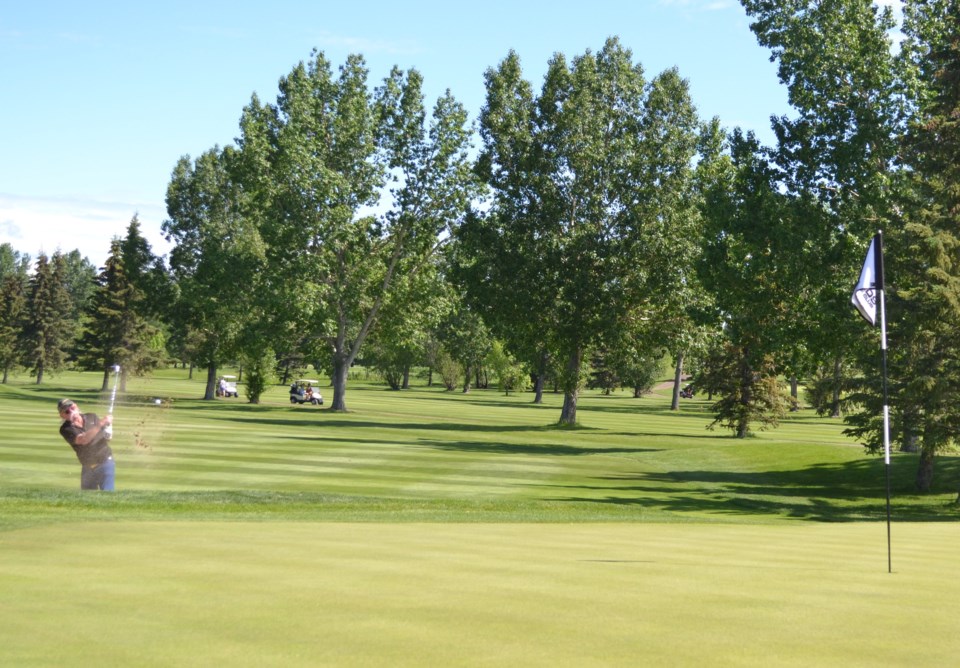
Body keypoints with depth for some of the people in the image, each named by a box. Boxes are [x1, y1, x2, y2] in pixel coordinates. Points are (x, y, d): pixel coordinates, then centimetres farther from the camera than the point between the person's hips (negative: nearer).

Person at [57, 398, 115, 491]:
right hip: (88, 468, 0)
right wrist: (101, 423, -32)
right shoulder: (65, 429, -9)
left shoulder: (92, 417, 2)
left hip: (106, 462, 0)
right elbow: (83, 440, -26)